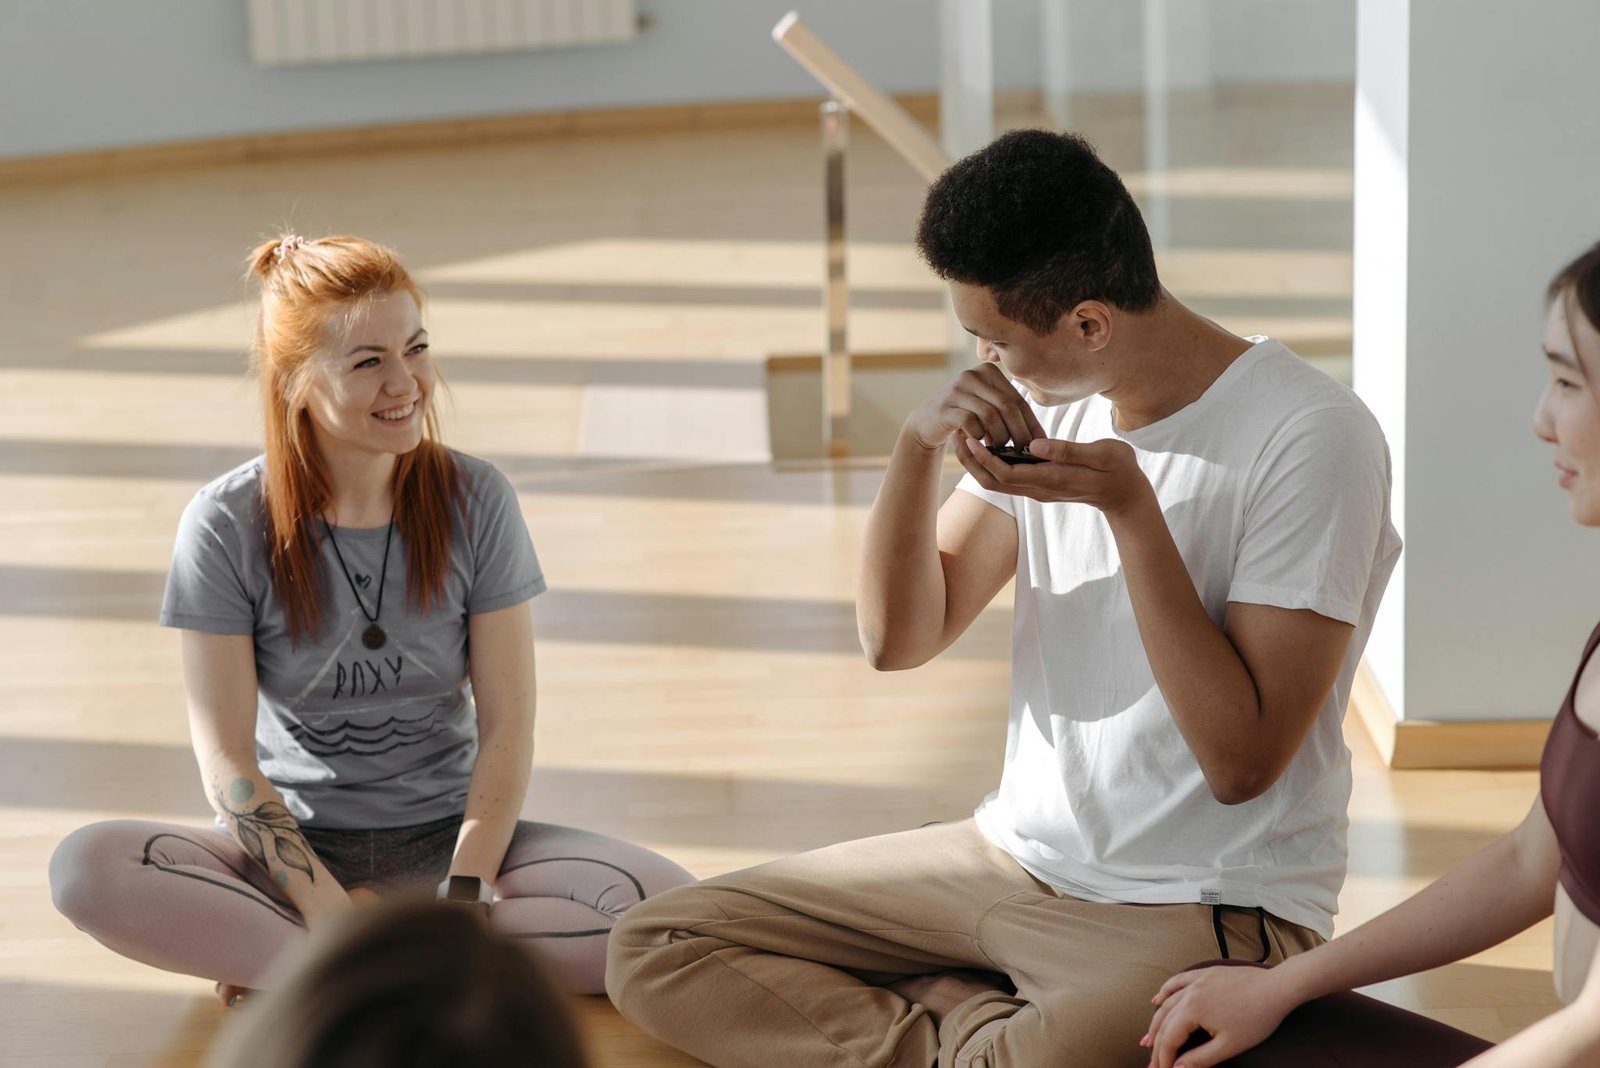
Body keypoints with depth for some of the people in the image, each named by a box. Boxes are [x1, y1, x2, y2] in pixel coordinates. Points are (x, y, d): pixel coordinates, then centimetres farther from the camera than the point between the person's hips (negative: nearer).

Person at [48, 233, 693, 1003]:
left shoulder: (475, 502, -3)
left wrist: (462, 895, -18)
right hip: (294, 847, -2)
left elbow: (506, 725, -4)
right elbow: (226, 756, -10)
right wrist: (328, 909, -22)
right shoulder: (227, 525, -8)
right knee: (86, 867, -31)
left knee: (667, 907, -27)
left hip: (445, 838, 2)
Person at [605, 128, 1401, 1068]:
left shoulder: (1312, 439, -16)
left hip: (1204, 908, -7)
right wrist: (919, 447, -10)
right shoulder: (1053, 402, 6)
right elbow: (901, 637, 6)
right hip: (1013, 854, 7)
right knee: (652, 951, -3)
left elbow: (1241, 759, -19)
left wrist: (1128, 507, -22)